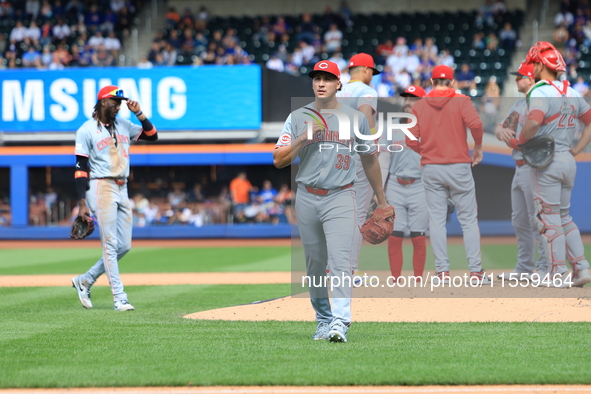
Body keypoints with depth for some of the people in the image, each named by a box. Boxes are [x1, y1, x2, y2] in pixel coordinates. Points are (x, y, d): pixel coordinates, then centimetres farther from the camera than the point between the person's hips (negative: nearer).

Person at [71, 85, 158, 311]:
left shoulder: (123, 125, 13)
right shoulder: (86, 130, -5)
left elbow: (152, 136, 12)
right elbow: (81, 168, -9)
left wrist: (139, 113, -1)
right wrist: (82, 203, -14)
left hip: (122, 190, 7)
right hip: (101, 188, -7)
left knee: (124, 246, 7)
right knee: (111, 245, -7)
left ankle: (85, 281, 20)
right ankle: (120, 298, -6)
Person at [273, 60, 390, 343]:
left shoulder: (356, 118, 7)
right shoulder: (298, 118, 6)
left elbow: (370, 160, 17)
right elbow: (278, 161, 1)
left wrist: (381, 200, 20)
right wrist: (304, 138, -13)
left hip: (340, 198, -2)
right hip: (307, 199, 2)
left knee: (340, 261, -16)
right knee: (314, 264, 8)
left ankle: (340, 323, -24)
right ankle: (323, 321, 21)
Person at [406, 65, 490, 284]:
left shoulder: (419, 106, 4)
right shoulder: (460, 101, -2)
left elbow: (411, 140, -2)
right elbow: (475, 124, -19)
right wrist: (478, 147, -2)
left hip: (431, 169, 2)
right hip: (459, 166, -2)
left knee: (436, 221, 6)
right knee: (468, 220, 3)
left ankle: (443, 272, 2)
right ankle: (476, 272, 0)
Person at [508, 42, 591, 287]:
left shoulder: (541, 92, -13)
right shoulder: (571, 93, 12)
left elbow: (534, 122, -30)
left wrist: (518, 141, -14)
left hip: (546, 161, -7)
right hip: (568, 161, 7)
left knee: (550, 218, -2)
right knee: (564, 216, 16)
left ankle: (558, 274, -3)